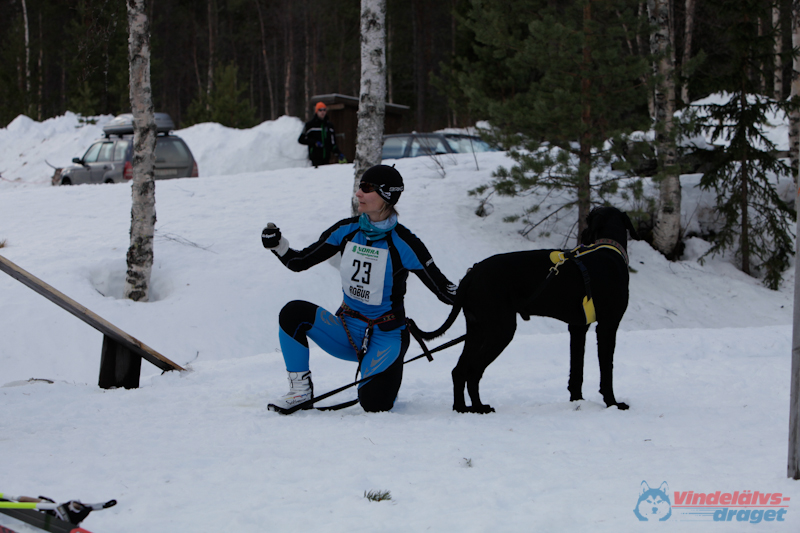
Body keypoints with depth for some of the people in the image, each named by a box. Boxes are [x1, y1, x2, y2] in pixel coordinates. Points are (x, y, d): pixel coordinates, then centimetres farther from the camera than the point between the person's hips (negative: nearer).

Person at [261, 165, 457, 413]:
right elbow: (300, 262, 4)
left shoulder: (403, 243, -15)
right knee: (293, 313, -22)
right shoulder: (346, 231, -1)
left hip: (385, 337, -3)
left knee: (374, 405, -20)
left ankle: (387, 378, 18)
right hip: (347, 332, 3)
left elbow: (443, 288, -12)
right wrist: (277, 244, -14)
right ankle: (300, 390, -7)